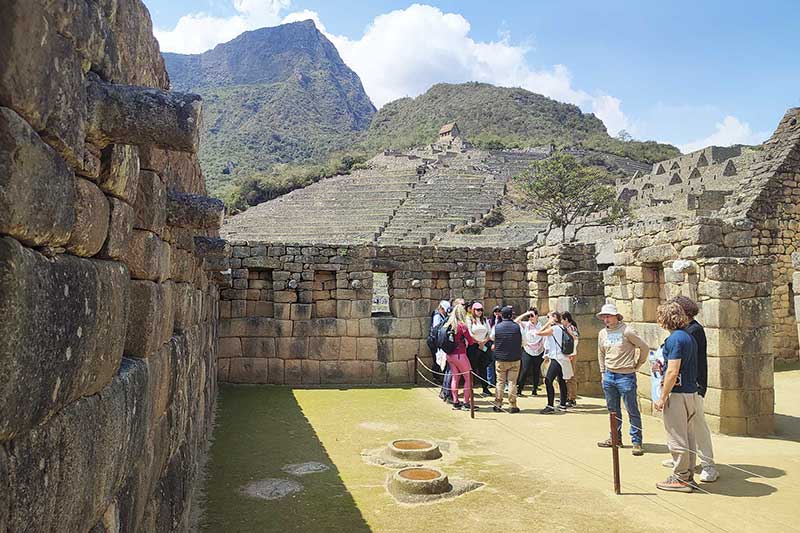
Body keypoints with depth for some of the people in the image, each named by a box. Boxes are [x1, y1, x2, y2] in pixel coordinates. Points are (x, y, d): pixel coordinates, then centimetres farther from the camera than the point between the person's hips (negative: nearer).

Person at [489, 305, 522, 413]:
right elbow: (522, 341, 3)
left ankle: (498, 405, 13)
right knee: (512, 382, 4)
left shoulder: (496, 327, -6)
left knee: (500, 382, 9)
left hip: (500, 359, 0)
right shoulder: (517, 326, -7)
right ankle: (513, 406, 6)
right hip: (515, 359, 0)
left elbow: (491, 337, 13)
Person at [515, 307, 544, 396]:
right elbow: (515, 321, -16)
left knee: (536, 372, 8)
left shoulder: (541, 326, 0)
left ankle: (535, 390, 19)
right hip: (527, 352, -1)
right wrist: (525, 314, -18)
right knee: (524, 371, -5)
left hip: (539, 352, 1)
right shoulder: (526, 325, -1)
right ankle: (519, 390, 1)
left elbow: (545, 341, 4)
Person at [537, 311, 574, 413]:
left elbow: (539, 333, -12)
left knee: (548, 381, -11)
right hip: (563, 359, 9)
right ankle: (563, 405, 23)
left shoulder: (553, 328, -13)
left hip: (556, 359, -9)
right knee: (561, 381, 15)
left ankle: (550, 406, -14)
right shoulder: (563, 328, 13)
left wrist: (547, 324, -5)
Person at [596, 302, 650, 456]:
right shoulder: (602, 333, 6)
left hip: (626, 376, -6)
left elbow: (644, 347, -6)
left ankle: (637, 442, 9)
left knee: (632, 411, 1)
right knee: (613, 410, 15)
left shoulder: (627, 331, -12)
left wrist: (637, 365, 0)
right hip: (609, 376, 6)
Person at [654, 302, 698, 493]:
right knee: (688, 436, 15)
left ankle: (680, 479, 9)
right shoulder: (689, 337, 11)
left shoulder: (675, 339, -18)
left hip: (677, 393, -10)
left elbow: (673, 372, -21)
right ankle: (688, 475, 25)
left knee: (677, 439, 0)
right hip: (691, 391, 10)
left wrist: (662, 398, -15)